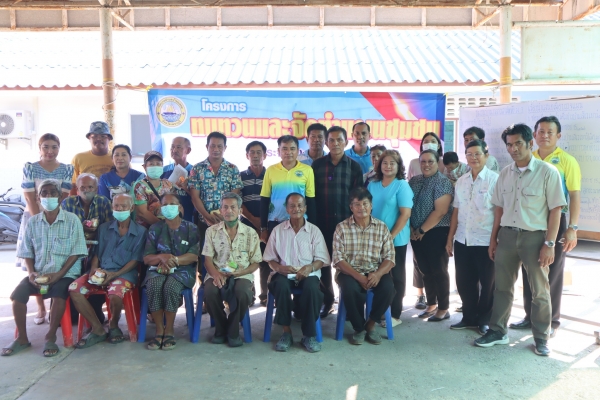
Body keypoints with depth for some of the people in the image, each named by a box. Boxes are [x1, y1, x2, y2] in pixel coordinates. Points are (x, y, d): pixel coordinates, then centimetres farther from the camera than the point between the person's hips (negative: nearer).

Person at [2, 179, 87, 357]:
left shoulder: (72, 220, -4)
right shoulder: (33, 221, 6)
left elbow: (76, 252, -7)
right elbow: (27, 251, 9)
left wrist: (59, 274, -16)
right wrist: (31, 272, -8)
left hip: (65, 273, -4)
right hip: (38, 273, 4)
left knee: (59, 295, -32)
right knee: (17, 294, -19)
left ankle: (50, 337, -12)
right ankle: (22, 338, 0)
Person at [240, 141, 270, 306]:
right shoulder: (241, 177, 7)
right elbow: (238, 203, 1)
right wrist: (254, 219, -10)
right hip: (247, 224, 0)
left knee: (266, 261, 2)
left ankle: (265, 294, 11)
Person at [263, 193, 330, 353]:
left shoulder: (314, 230, 7)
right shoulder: (278, 230, 9)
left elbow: (321, 259, 4)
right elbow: (270, 259, 8)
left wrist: (310, 267, -18)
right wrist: (280, 268, -14)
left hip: (308, 273, 0)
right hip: (284, 273, 0)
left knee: (311, 288, -34)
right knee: (281, 286, -35)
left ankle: (309, 335, -18)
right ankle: (286, 332, -19)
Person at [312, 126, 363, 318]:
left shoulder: (354, 167, 3)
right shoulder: (317, 165, 4)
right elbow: (311, 194, 4)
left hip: (346, 222, -1)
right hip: (322, 222, 1)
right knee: (324, 262, 7)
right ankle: (327, 300, 21)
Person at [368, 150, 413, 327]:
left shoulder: (402, 185, -8)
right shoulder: (372, 185, 8)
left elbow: (405, 214, -14)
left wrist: (391, 236, -18)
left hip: (396, 239, -5)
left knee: (395, 276, 6)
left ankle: (395, 315, 15)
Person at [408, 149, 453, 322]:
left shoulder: (442, 182, -9)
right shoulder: (414, 181, 10)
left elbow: (440, 211, -17)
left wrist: (422, 230, -13)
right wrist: (411, 228, -1)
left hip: (436, 233, -6)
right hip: (416, 234, 6)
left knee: (439, 270, 2)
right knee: (425, 270, 13)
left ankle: (443, 309, 15)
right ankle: (431, 305, 27)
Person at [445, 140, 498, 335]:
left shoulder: (494, 180, -7)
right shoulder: (461, 181, 8)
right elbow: (456, 211, 10)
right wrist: (450, 238, 9)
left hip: (486, 242, -4)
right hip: (462, 241, 5)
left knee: (487, 284, 10)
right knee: (464, 282, 12)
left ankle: (484, 320, 28)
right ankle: (469, 317, 30)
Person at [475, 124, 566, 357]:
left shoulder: (548, 172, -8)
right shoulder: (505, 173, 6)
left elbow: (555, 210, -8)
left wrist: (549, 244, -13)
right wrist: (493, 238, 10)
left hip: (535, 237, -4)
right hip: (507, 235, 4)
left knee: (539, 290, 9)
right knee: (502, 286, 12)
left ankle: (541, 338, 24)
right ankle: (497, 331, 25)